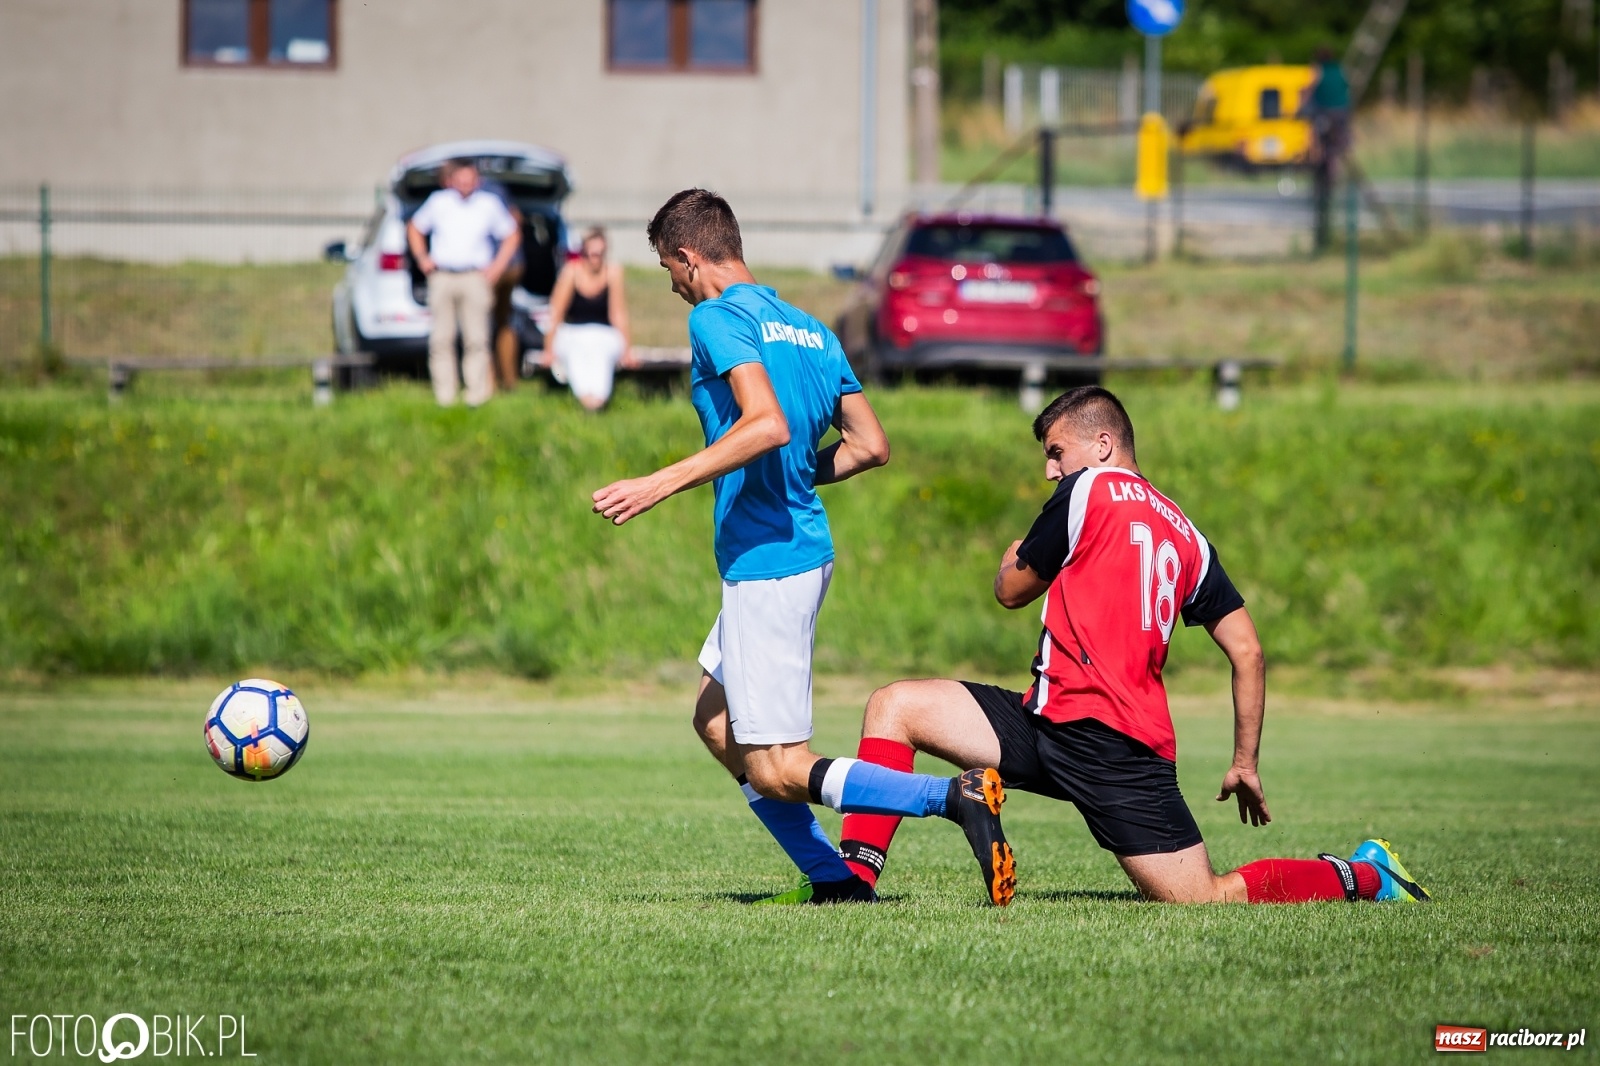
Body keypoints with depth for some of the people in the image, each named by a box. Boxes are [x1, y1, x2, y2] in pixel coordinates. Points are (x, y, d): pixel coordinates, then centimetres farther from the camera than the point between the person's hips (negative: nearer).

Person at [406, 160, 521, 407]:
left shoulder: (489, 204, 6)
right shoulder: (438, 202, 9)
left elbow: (512, 236, 15)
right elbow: (414, 229, 22)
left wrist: (497, 266, 4)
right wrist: (422, 257, 8)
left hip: (475, 277, -1)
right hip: (442, 277, 1)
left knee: (476, 338, -5)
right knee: (441, 339, 0)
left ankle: (477, 394, -2)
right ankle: (444, 395, 4)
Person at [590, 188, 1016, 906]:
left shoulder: (717, 317, -10)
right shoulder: (808, 328, 16)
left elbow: (768, 423, -26)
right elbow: (870, 446, 14)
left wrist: (660, 485, -25)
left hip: (766, 563, -9)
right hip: (801, 546, 10)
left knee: (777, 772, -8)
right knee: (716, 725, 22)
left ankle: (956, 797, -23)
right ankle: (833, 884, 18)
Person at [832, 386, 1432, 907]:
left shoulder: (1088, 490, -1)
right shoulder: (1184, 534, 19)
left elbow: (1011, 591, 10)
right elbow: (1247, 652, 15)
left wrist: (1013, 558, 35)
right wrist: (1245, 763, 22)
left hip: (1089, 732, -9)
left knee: (1205, 899, -7)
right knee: (893, 706, 8)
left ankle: (1363, 876, 1)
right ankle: (855, 874, -4)